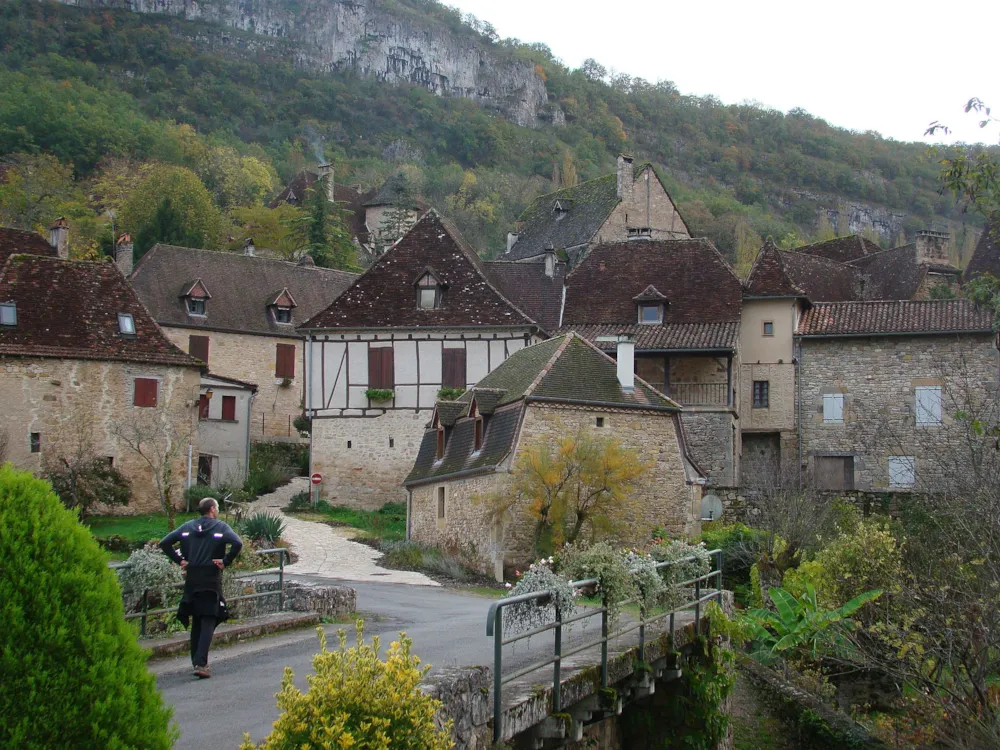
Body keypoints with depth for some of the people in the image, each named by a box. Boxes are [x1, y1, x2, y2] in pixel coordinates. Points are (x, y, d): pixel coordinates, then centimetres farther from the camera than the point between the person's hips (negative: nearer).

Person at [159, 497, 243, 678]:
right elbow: (237, 543, -20)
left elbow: (164, 543, 3)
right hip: (211, 580, -4)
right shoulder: (220, 527, -3)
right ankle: (201, 663, -16)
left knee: (196, 622, 17)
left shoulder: (188, 526, 9)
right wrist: (226, 561, -10)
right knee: (208, 622, -4)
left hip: (191, 580, 4)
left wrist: (179, 560, 6)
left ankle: (197, 661, 22)